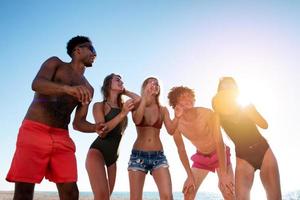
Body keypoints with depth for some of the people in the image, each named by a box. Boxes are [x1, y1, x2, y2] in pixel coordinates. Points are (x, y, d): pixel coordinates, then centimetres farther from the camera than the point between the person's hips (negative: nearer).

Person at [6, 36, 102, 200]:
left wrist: (96, 127, -9)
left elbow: (78, 123, 13)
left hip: (62, 138, 4)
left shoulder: (88, 89, 17)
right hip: (33, 131, -4)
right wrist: (68, 88, -34)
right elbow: (36, 84, -15)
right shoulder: (55, 63, 7)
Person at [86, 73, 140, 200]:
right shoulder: (99, 105, 1)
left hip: (113, 156, 6)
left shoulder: (122, 106, 15)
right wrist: (122, 114, -20)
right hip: (97, 151, -6)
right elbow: (102, 131, -13)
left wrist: (124, 91, 13)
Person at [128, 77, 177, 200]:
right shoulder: (137, 106, 7)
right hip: (138, 155, -1)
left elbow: (170, 130, -1)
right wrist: (145, 96, -17)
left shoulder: (163, 110, 11)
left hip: (158, 155, 1)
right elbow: (137, 120, -16)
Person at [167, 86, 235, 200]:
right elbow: (181, 150, -8)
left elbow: (219, 143, -28)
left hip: (220, 154, -3)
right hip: (201, 157, 3)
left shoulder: (208, 114, -28)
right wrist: (190, 176, -10)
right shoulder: (176, 123, -19)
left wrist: (224, 174, -32)